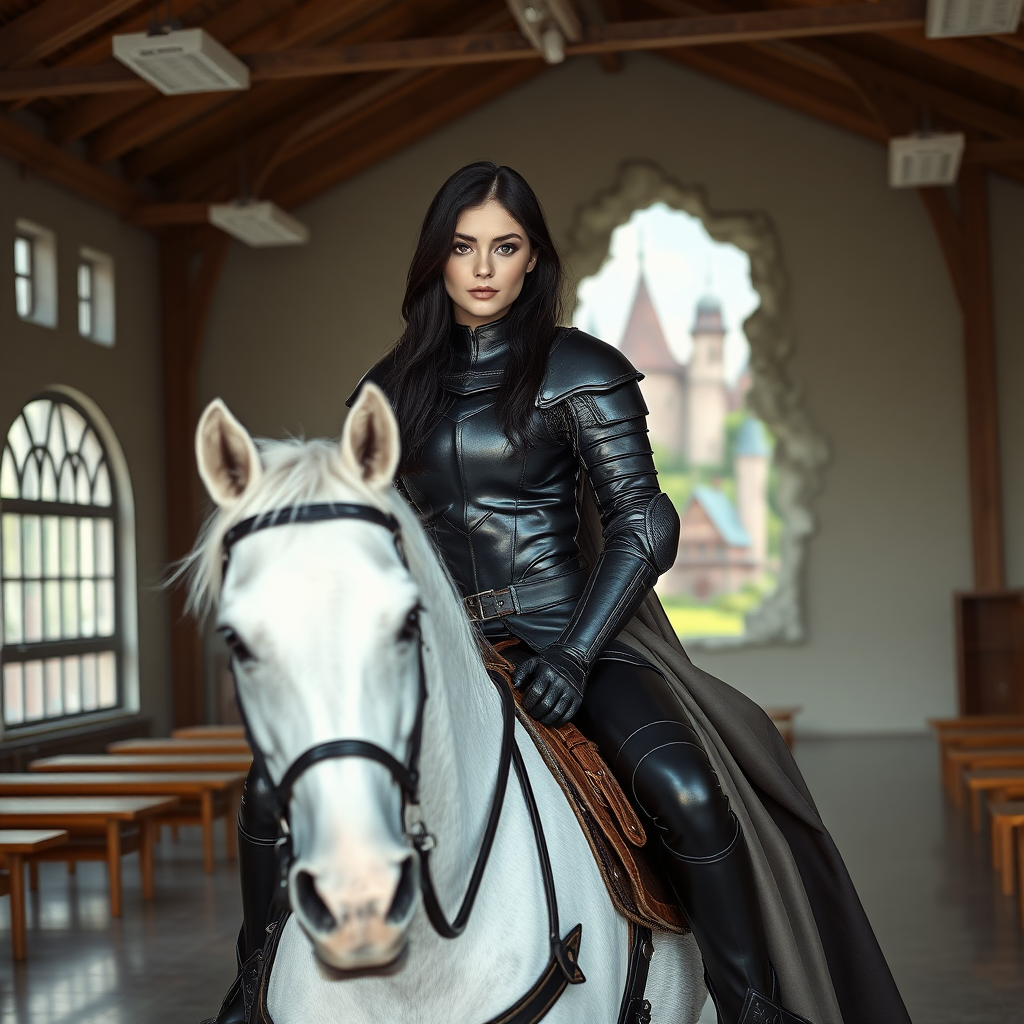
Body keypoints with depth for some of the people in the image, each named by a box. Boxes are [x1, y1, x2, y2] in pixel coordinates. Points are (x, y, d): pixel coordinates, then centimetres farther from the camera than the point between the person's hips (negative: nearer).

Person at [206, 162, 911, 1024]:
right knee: (273, 789, -10)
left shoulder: (578, 372, -2)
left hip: (567, 635, -3)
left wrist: (575, 655, -17)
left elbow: (645, 525, -7)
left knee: (686, 793, -30)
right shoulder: (390, 391, 11)